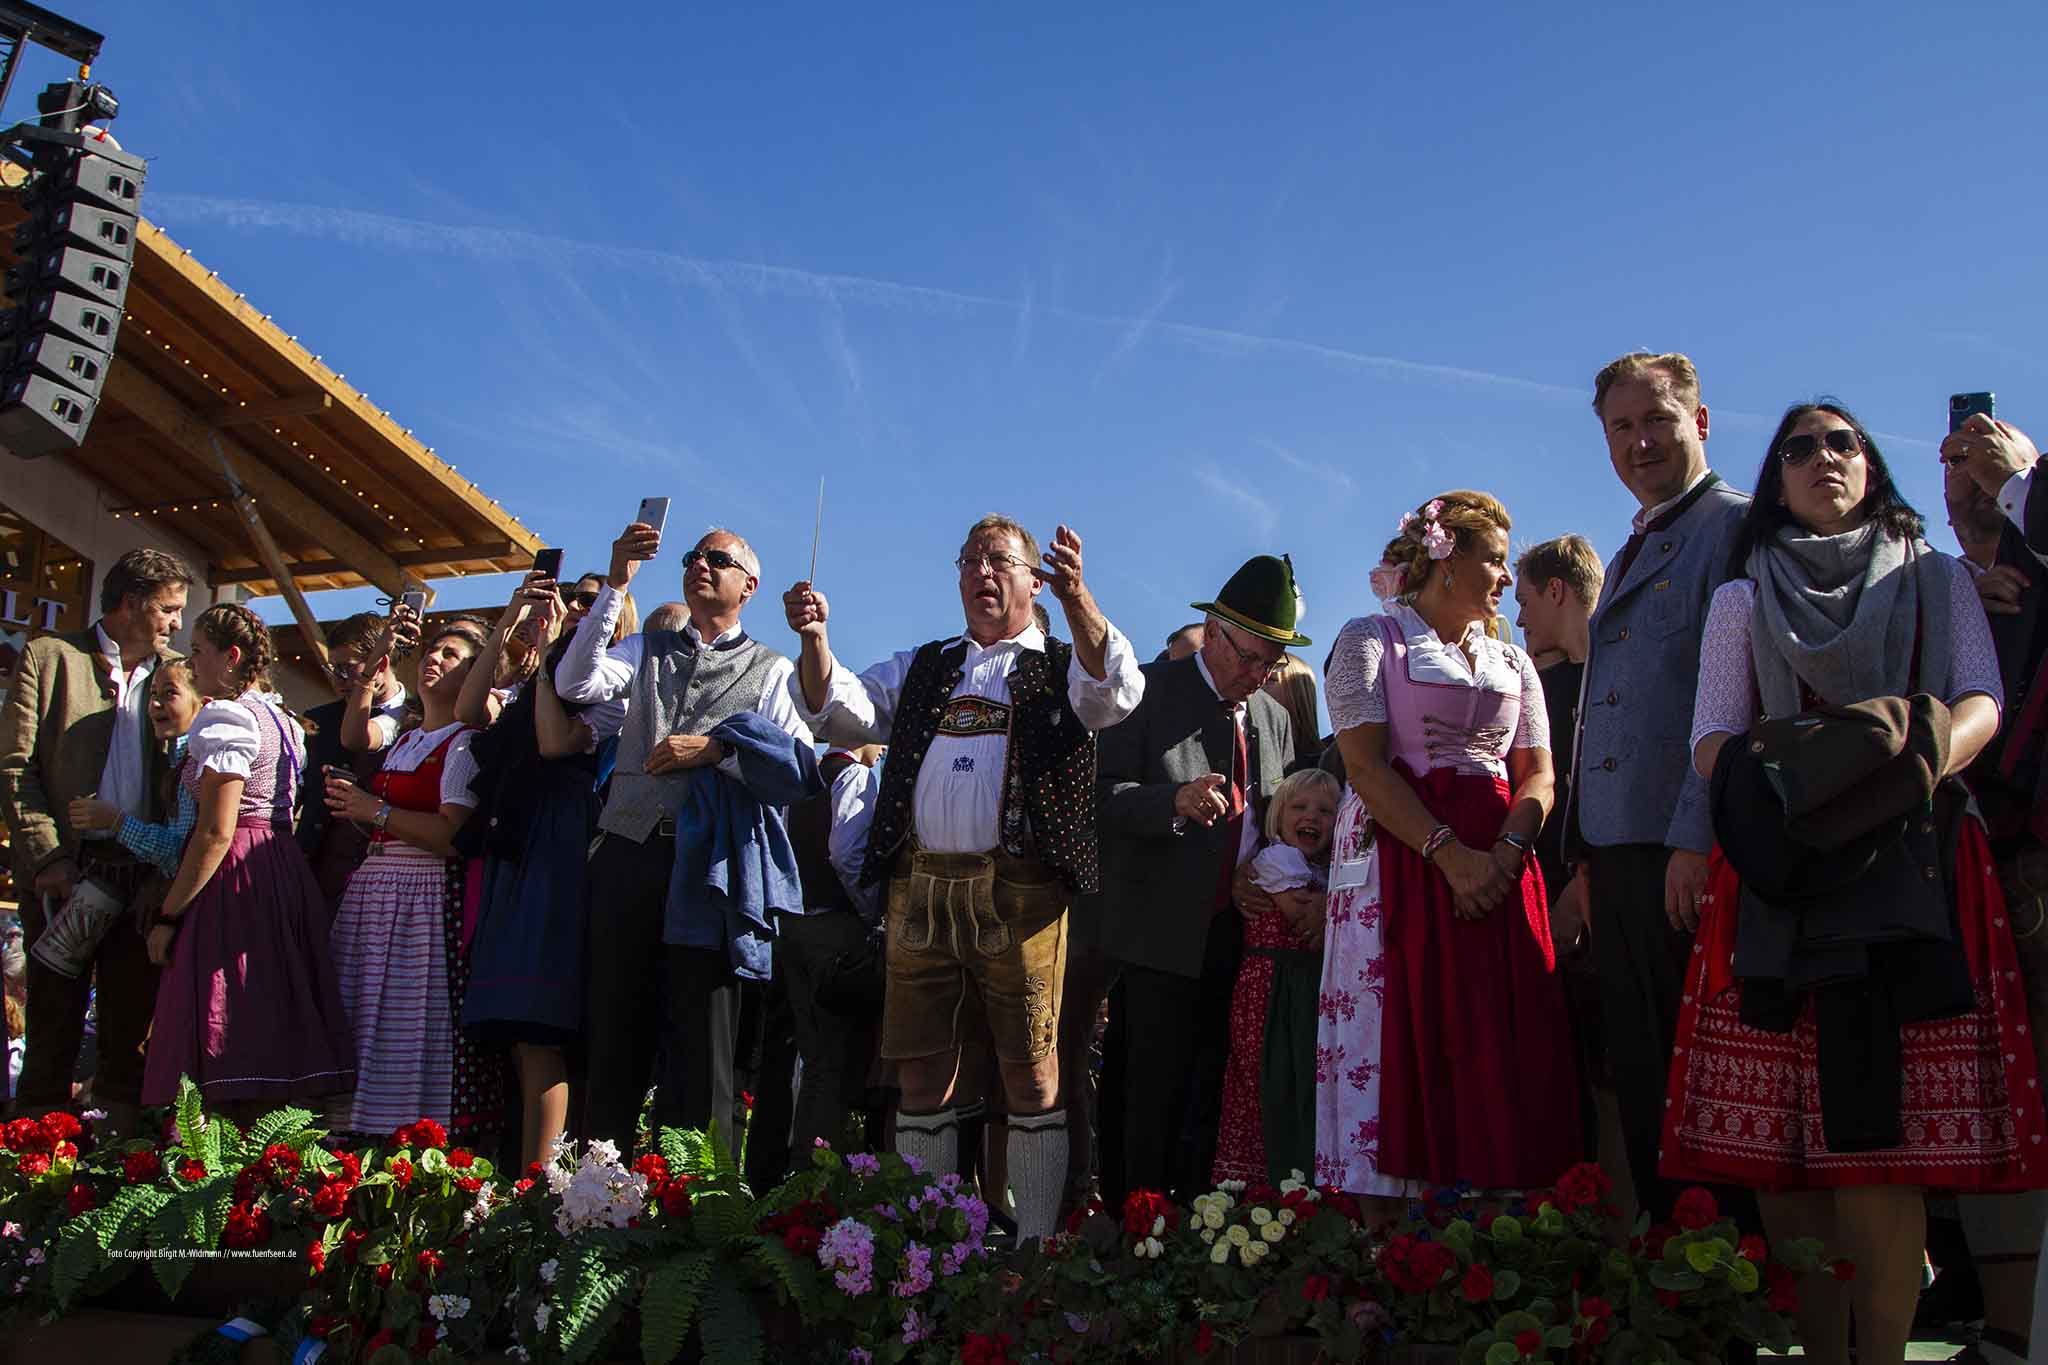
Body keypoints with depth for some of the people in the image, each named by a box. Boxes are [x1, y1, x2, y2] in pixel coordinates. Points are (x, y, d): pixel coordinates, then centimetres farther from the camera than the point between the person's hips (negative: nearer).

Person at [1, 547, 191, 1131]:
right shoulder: (49, 657, 2)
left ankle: (121, 1128, 13)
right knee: (56, 1013, 1)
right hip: (66, 868, -3)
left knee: (133, 1016, 5)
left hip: (143, 872, 3)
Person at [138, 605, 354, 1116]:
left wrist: (169, 915, -13)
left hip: (232, 880, -9)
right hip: (286, 877, 9)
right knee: (268, 1039, 10)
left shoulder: (226, 719, -10)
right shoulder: (284, 721, 17)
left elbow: (215, 832, -17)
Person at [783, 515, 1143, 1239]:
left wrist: (1078, 598, -27)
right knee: (923, 1073, 6)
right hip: (919, 887, 4)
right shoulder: (920, 668, 23)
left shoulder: (1062, 666, 11)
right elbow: (838, 712, 12)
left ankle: (1034, 1250, 8)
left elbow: (1116, 692, -11)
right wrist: (815, 639, -7)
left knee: (1030, 1073, -2)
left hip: (1018, 891, -3)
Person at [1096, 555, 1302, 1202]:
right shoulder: (1149, 691, -1)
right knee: (1152, 1098, -6)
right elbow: (1104, 795, -9)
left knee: (1210, 1100, 7)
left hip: (1241, 935, 6)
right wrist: (1175, 802, -27)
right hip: (1161, 936, -5)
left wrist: (1288, 890, 2)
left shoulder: (1275, 719, 18)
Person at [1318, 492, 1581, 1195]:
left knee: (1505, 1052, -3)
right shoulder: (1371, 639, 4)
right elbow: (1364, 764, -8)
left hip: (1501, 866, 5)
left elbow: (1537, 775, 11)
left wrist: (1505, 853, -10)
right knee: (1406, 1048, -9)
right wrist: (1450, 854, -18)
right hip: (1403, 857, -5)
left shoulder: (1512, 662, 21)